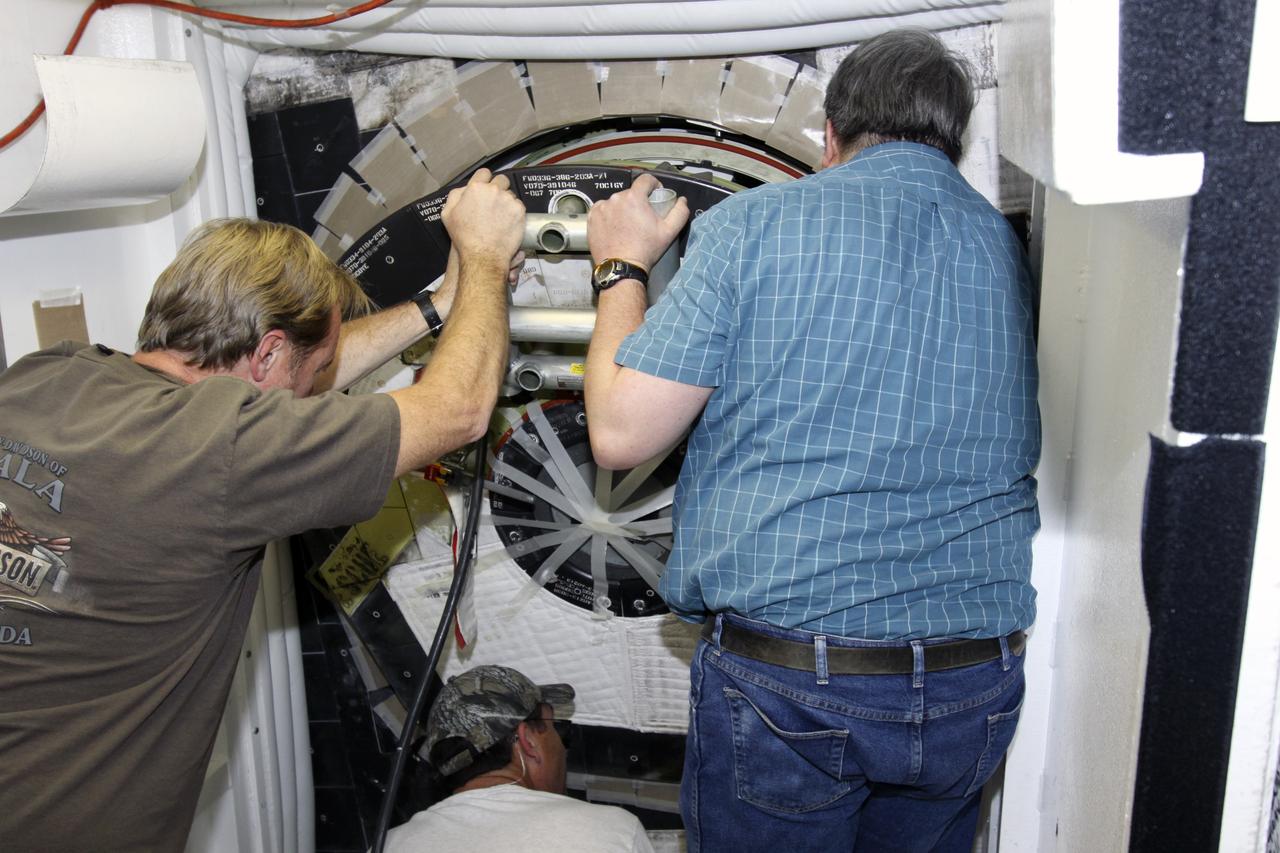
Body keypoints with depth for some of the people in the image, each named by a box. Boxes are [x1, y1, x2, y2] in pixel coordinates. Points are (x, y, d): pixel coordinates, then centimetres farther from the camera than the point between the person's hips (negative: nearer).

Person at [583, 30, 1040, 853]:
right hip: (978, 690, 5)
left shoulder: (754, 222, -9)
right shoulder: (1011, 247, 4)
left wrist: (622, 266, 8)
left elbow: (621, 434, -9)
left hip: (786, 683, -4)